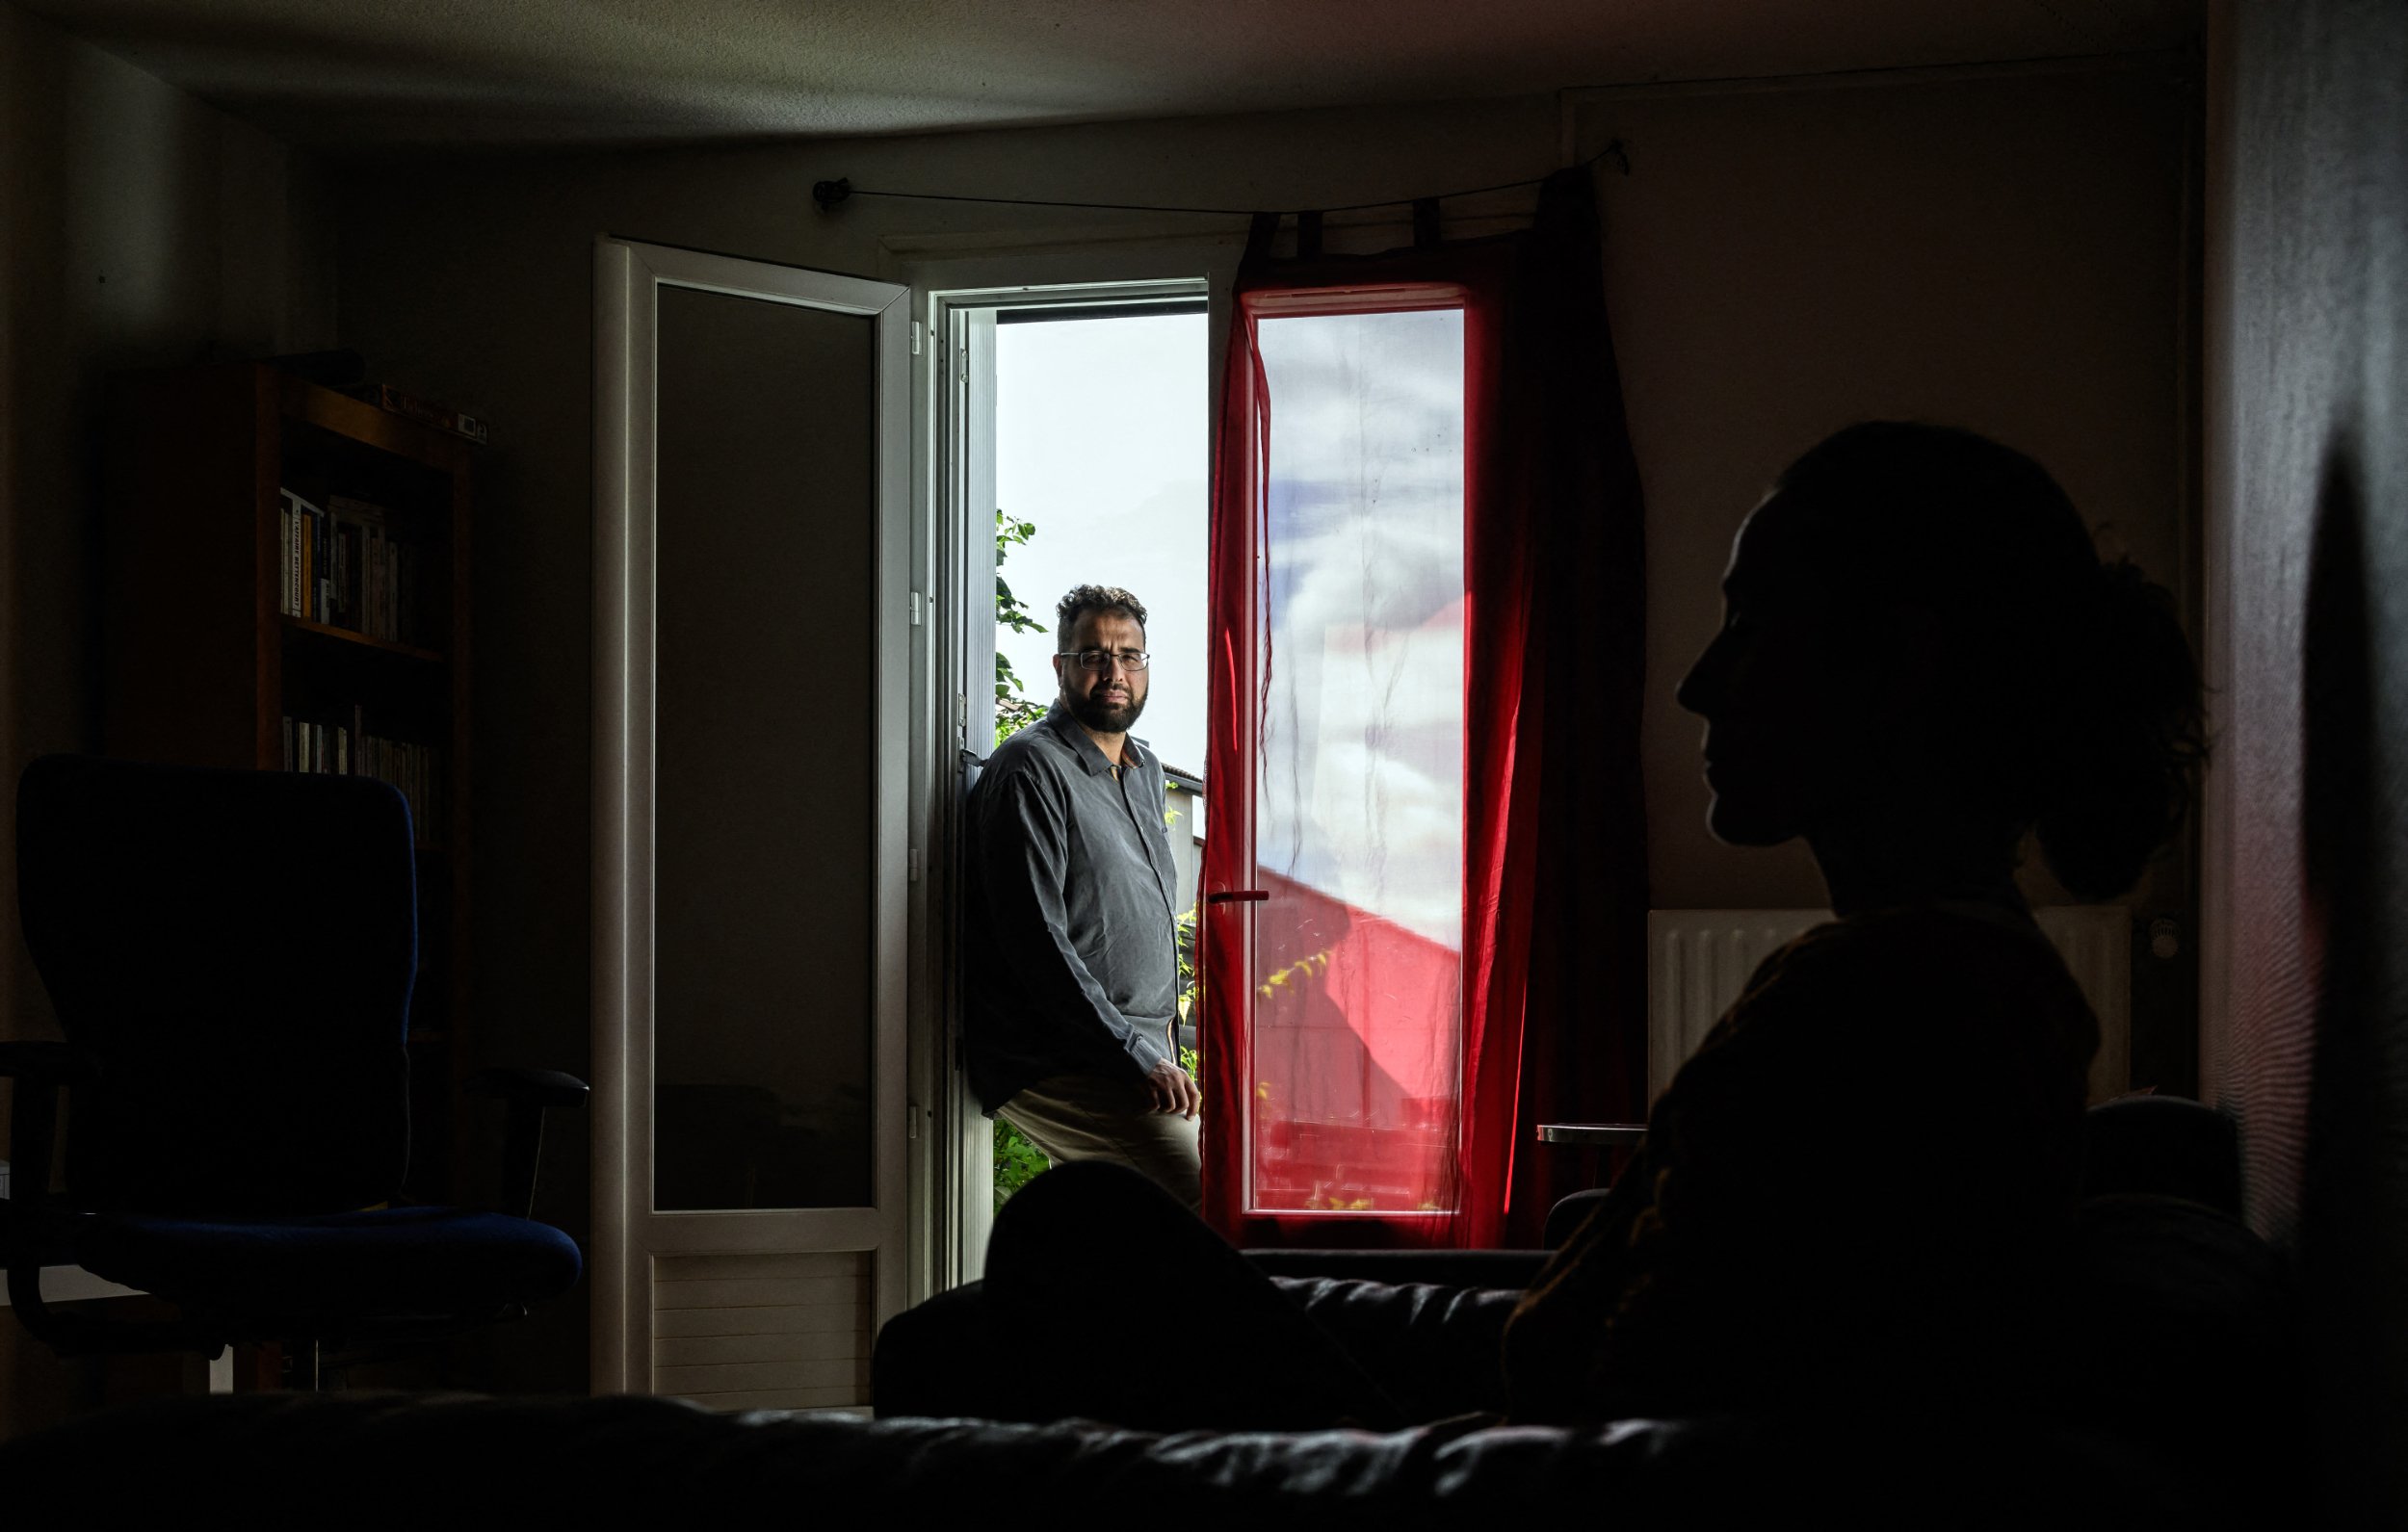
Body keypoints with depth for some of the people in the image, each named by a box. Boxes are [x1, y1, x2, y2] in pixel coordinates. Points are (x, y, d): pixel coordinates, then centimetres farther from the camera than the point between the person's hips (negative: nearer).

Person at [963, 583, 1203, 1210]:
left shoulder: (1146, 770, 19)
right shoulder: (1030, 769, -10)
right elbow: (1035, 941, -17)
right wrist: (1135, 1058, -19)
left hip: (1141, 1055, 9)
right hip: (1056, 1064, -9)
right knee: (1210, 1194, -24)